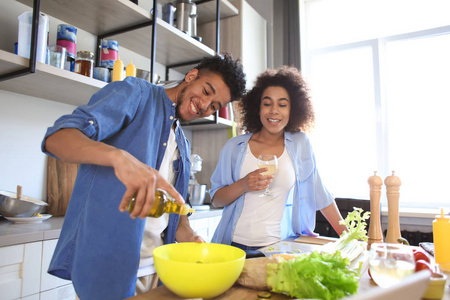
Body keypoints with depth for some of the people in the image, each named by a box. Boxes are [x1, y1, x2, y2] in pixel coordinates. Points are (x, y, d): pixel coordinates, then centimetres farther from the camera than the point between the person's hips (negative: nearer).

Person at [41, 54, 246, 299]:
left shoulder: (182, 144, 13)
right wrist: (119, 157, -38)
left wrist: (189, 238, -4)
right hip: (106, 259, -7)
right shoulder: (135, 93, -7)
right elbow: (56, 138, -19)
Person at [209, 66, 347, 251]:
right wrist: (243, 185, -13)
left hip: (277, 247, 0)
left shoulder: (300, 144, 5)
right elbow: (216, 199, 5)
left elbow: (319, 194, 11)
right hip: (235, 245, 0)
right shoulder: (235, 147, 4)